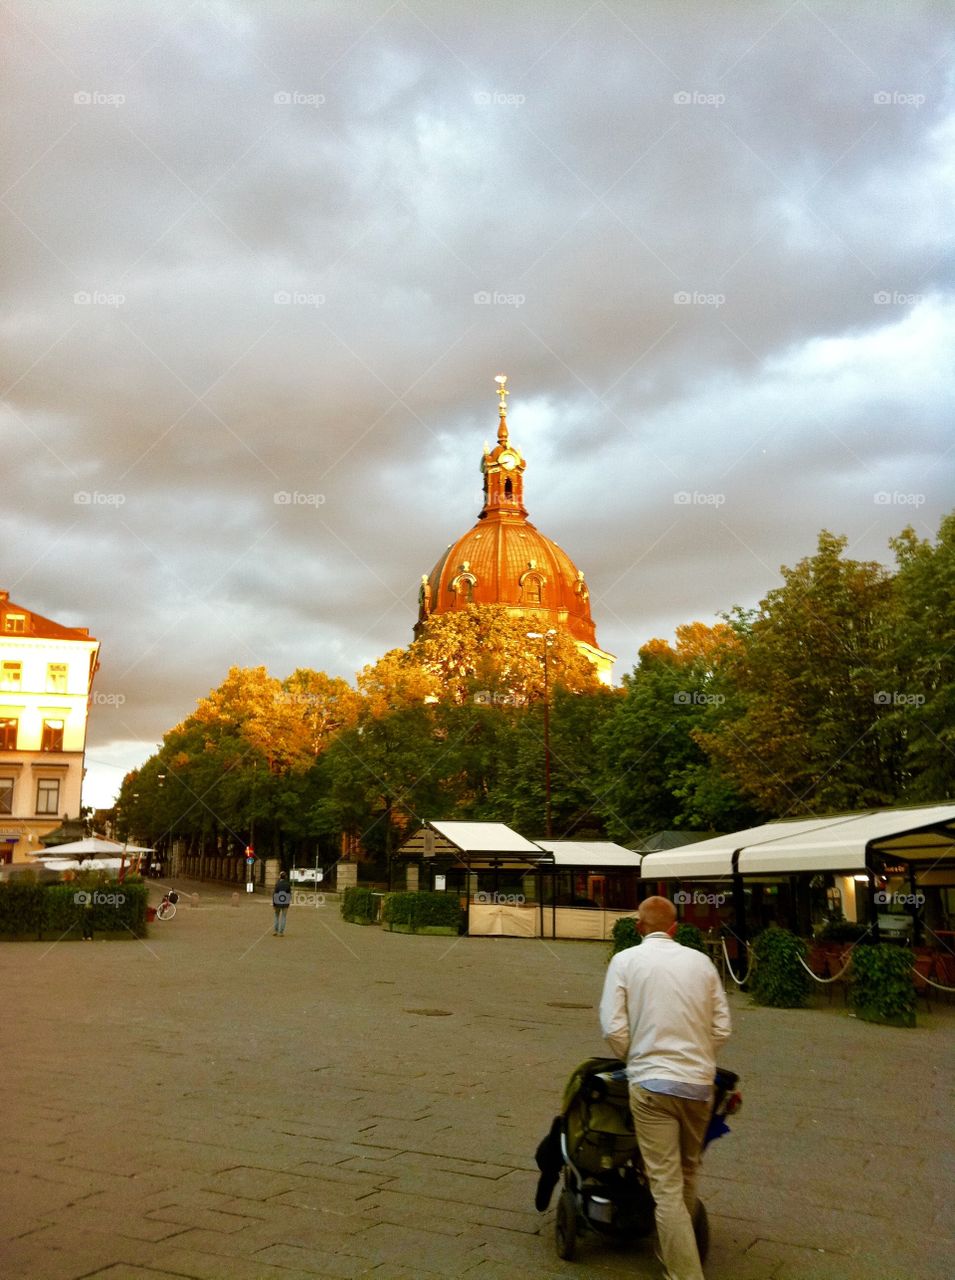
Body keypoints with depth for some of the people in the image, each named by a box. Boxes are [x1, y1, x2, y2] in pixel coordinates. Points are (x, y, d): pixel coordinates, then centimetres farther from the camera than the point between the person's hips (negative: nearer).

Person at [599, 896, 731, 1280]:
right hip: (700, 1083, 4)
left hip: (652, 1082, -3)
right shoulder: (700, 961, 5)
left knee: (667, 1187, 1)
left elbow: (614, 1028, -7)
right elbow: (721, 1027, 5)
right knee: (688, 1175, 22)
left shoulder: (625, 961, -2)